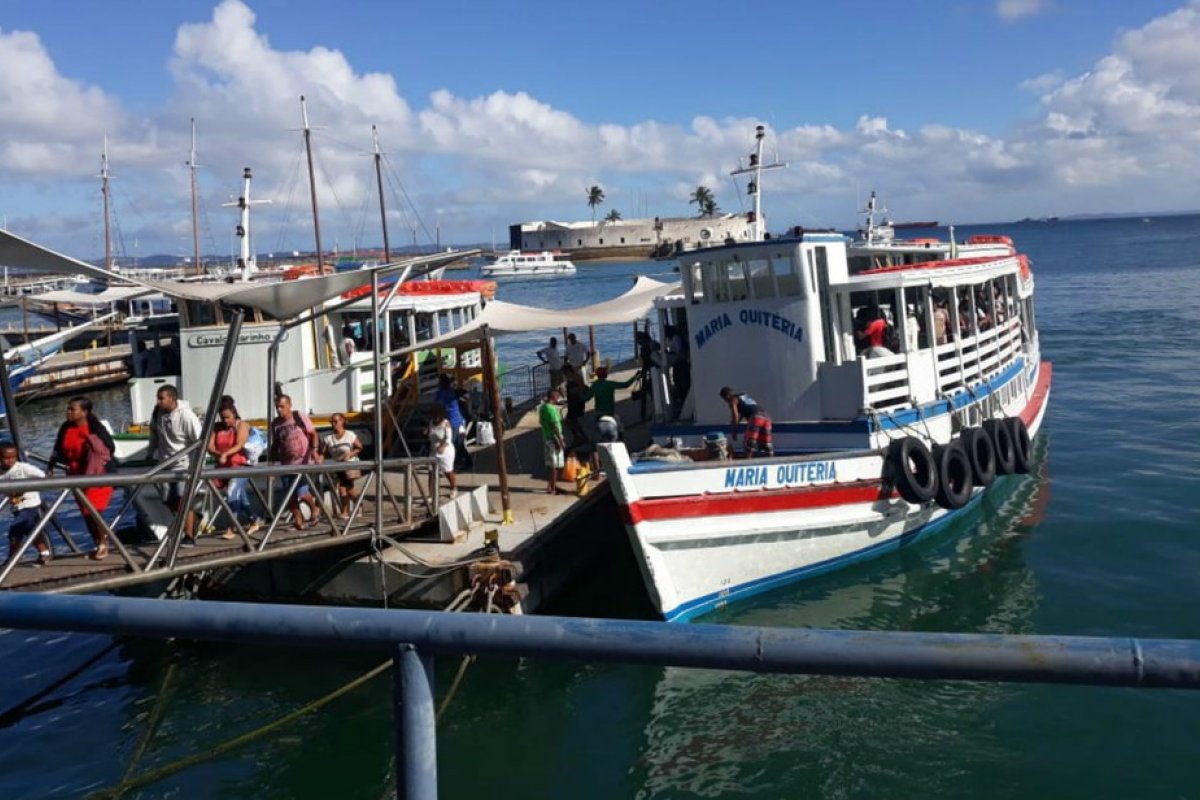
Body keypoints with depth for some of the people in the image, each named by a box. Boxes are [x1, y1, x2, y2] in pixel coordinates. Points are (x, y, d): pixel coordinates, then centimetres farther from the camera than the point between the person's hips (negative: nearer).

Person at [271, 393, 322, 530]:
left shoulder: (300, 418, -8)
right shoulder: (275, 424, 1)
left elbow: (313, 434, -3)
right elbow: (275, 444, 11)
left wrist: (314, 449, -17)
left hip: (303, 462, -4)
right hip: (286, 464, 4)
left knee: (301, 493, -12)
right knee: (290, 496, 3)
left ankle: (313, 506, 20)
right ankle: (298, 519, 21)